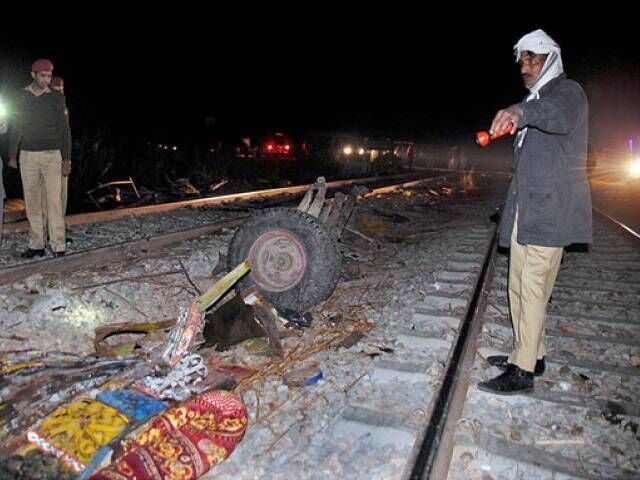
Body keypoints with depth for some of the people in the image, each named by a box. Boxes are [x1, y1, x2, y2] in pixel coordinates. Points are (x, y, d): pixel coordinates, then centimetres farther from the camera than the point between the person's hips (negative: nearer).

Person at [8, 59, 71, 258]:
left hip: (52, 154, -2)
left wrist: (67, 158, -2)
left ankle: (58, 246, -6)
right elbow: (15, 127, 13)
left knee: (54, 201, -8)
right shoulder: (21, 96, 9)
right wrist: (12, 155, 9)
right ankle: (36, 245, 10)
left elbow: (64, 129, 4)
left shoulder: (57, 97, 4)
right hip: (27, 155, 3)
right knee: (32, 202, 4)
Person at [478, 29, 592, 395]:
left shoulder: (567, 91, -3)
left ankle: (524, 371, -3)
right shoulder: (536, 101, 24)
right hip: (524, 210, 9)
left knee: (533, 289, -9)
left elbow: (561, 117, -31)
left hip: (549, 210, -9)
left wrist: (522, 112, -49)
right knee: (519, 286, 11)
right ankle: (531, 354, 23)